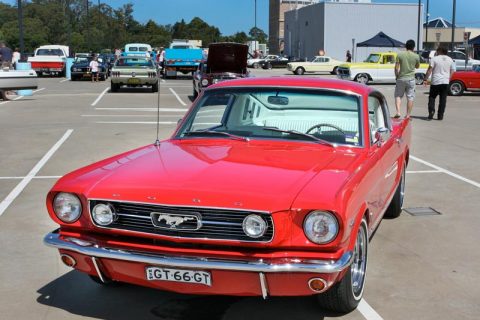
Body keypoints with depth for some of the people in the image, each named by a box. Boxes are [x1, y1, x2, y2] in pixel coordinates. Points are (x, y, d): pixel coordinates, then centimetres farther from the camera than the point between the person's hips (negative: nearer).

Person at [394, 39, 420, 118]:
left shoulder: (400, 55, -5)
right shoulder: (416, 56, -3)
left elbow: (396, 67, -7)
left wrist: (396, 76, 8)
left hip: (401, 78, 0)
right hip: (411, 79, 0)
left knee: (398, 95, 11)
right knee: (410, 97, 7)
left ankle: (398, 112, -6)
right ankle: (408, 115, 9)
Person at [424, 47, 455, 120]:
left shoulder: (434, 58, -2)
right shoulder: (450, 60, 11)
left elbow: (430, 69, -9)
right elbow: (452, 72, 13)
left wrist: (425, 79, -8)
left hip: (435, 82, -3)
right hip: (445, 82, 3)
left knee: (432, 97, 8)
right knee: (443, 99, 5)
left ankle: (431, 111, -11)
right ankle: (440, 115, 3)